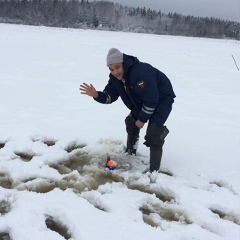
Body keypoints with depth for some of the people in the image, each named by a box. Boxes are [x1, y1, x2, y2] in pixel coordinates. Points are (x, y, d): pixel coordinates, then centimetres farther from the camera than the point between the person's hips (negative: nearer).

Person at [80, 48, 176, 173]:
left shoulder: (140, 72, -37)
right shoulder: (115, 78, -9)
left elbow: (151, 100, -33)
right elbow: (109, 96, -5)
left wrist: (142, 119, -21)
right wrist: (97, 95, -27)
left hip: (162, 99, -9)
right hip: (143, 101, 9)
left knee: (153, 132, -20)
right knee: (131, 122, 16)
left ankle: (154, 170, -13)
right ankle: (130, 152, 40)